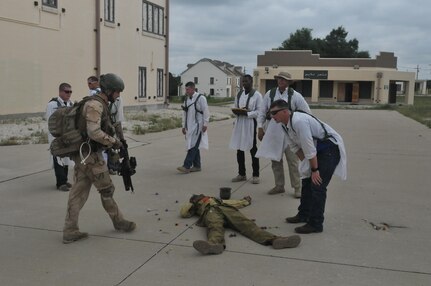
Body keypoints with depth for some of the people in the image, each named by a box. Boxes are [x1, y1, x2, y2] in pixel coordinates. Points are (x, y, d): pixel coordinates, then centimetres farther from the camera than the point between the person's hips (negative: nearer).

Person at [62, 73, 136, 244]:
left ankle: (70, 231, 10)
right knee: (106, 190, 5)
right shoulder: (95, 105, -16)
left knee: (79, 192, 8)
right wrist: (114, 142, -15)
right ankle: (119, 222, 21)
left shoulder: (99, 104, 15)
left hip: (83, 154, 9)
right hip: (90, 155, -9)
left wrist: (115, 141, 9)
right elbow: (94, 132, -25)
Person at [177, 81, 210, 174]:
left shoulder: (200, 98, -7)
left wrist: (205, 124, -13)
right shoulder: (186, 99, 13)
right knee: (193, 146, 10)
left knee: (193, 146, -11)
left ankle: (186, 166, -14)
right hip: (189, 126, 7)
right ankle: (196, 166, 17)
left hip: (197, 126, -7)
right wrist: (183, 126, 15)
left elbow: (206, 111, -9)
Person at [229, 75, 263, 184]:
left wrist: (247, 113, -20)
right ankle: (241, 174, 19)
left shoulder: (257, 95, -4)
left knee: (253, 149, 1)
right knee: (239, 148, 8)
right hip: (239, 123, 5)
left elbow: (260, 111, -9)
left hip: (250, 123, -5)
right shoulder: (239, 94, 12)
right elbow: (235, 108, 15)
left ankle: (255, 175, 9)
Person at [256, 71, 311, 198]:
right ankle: (279, 186, 22)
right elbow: (262, 112, 9)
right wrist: (260, 128, 4)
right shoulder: (270, 94, 5)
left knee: (292, 160, -2)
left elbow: (306, 112, 2)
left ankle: (297, 187, 9)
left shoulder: (295, 95, -2)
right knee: (275, 160, 10)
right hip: (273, 131, 3)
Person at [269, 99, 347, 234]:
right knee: (307, 182, 14)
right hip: (318, 149, 10)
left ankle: (315, 224, -2)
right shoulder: (285, 124, 0)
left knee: (317, 185, -10)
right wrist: (305, 164, 5)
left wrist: (314, 169, -21)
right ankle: (303, 215, 28)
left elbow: (309, 148, -28)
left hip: (331, 148, -9)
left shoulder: (299, 121, -30)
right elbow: (295, 147, 9)